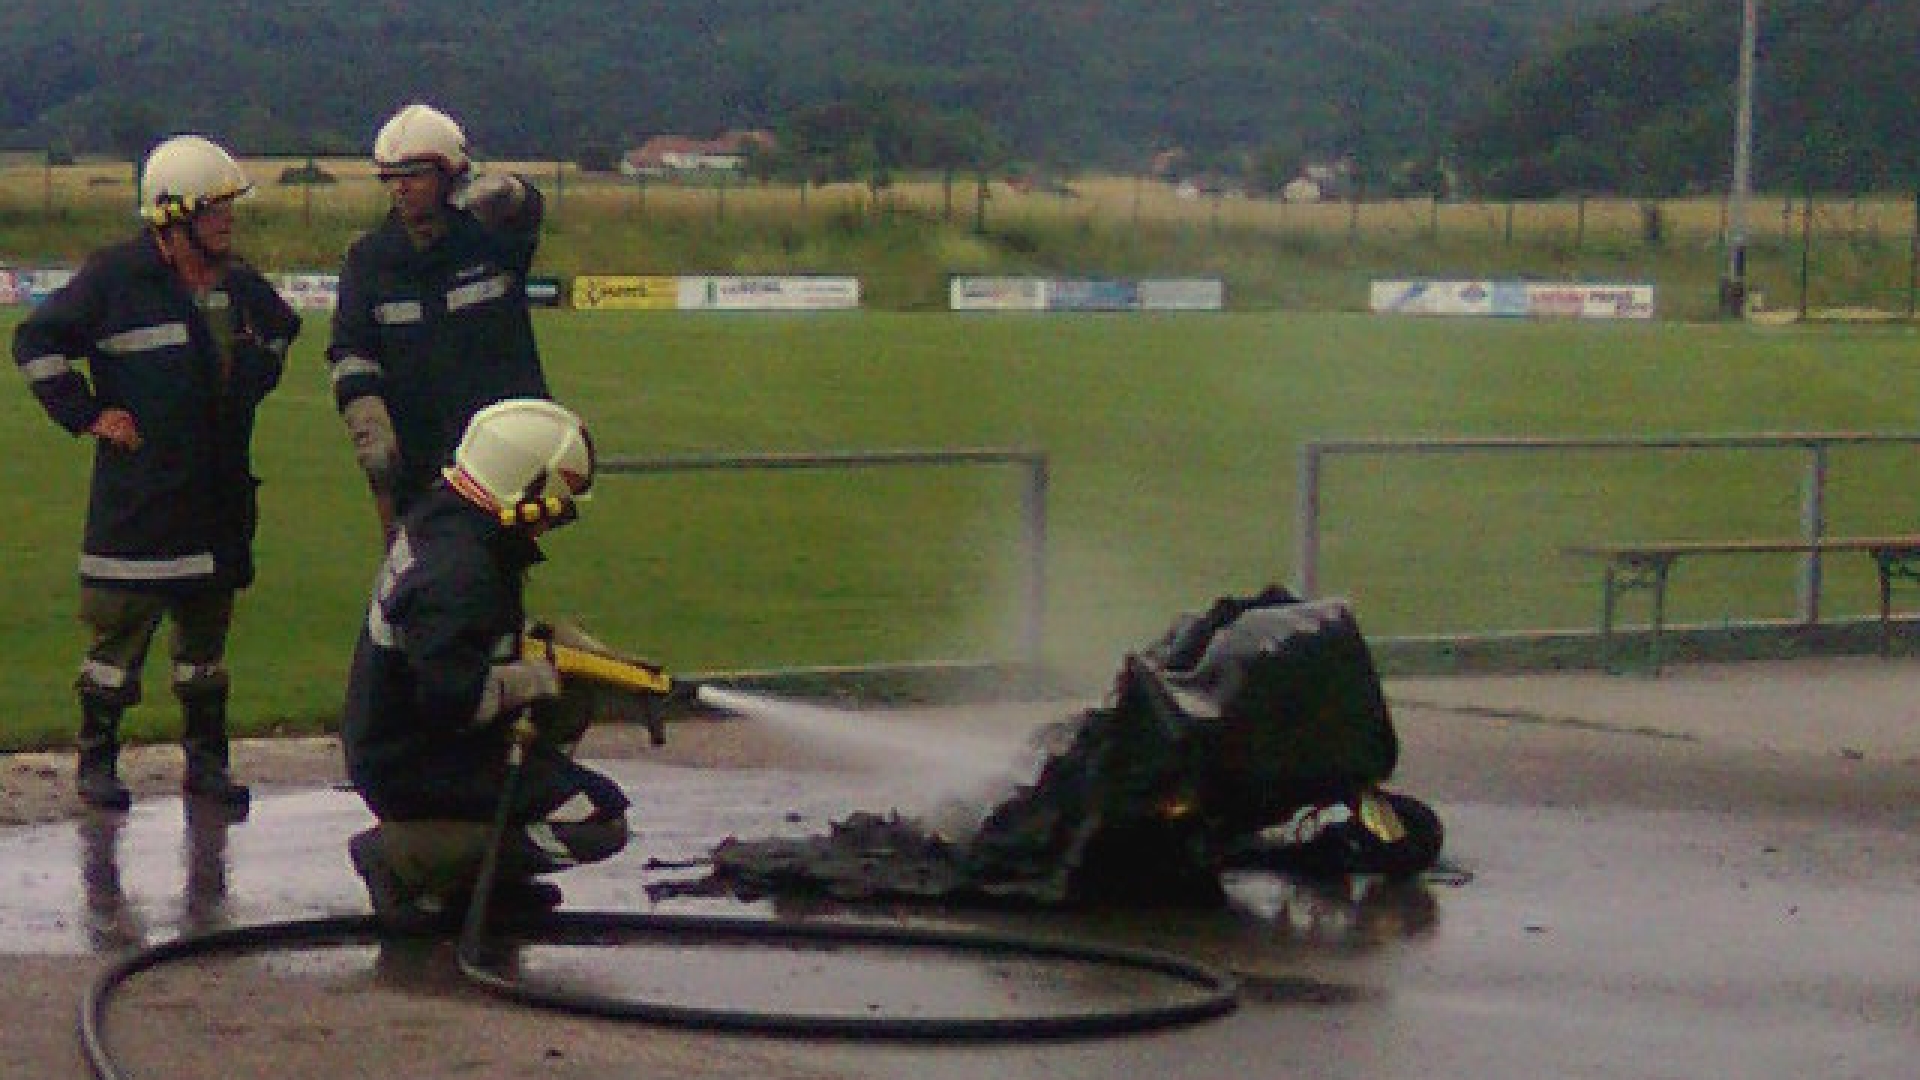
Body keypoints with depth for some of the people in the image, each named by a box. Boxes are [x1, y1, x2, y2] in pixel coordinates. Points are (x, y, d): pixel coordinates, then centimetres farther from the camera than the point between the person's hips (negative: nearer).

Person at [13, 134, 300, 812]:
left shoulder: (240, 285, 11)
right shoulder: (117, 278, -9)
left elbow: (281, 331, 33)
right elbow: (37, 340, -5)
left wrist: (257, 375, 16)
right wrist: (86, 414, -8)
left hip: (221, 495, 6)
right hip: (136, 495, -6)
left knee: (207, 628, 12)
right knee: (120, 627, -2)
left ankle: (206, 758, 21)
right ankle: (97, 761, 8)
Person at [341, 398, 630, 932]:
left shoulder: (436, 518, 3)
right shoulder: (458, 574, -28)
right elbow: (454, 693, -33)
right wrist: (534, 680, -16)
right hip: (412, 773, -10)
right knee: (598, 822, -13)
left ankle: (482, 873, 16)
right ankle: (409, 858, -8)